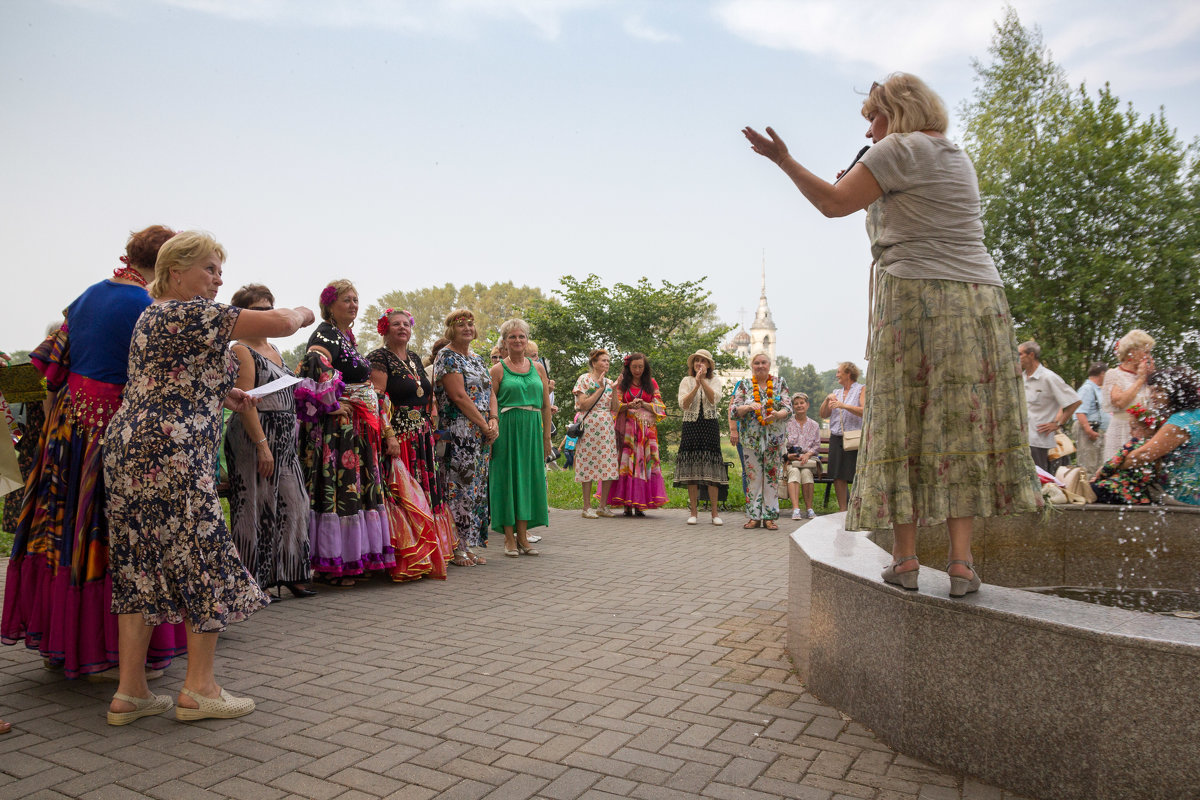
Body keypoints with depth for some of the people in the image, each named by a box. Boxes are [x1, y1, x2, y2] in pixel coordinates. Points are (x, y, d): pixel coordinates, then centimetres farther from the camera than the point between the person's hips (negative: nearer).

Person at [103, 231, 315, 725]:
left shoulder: (153, 315, 20)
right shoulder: (191, 313, -11)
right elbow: (279, 323, -16)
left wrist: (221, 395, 17)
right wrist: (301, 314, 7)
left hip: (128, 447, 10)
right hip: (169, 455, -10)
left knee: (141, 566, 10)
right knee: (205, 561, 0)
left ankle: (129, 693, 16)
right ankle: (199, 688, 8)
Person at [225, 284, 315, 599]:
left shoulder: (274, 350, 18)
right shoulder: (241, 351, -8)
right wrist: (262, 445, -23)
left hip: (283, 440, 9)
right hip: (255, 436, -8)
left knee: (289, 504, 9)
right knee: (256, 508, -3)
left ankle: (289, 575, 18)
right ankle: (255, 581, 6)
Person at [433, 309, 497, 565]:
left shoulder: (477, 359, 19)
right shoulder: (447, 356, -6)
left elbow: (490, 391, 15)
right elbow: (459, 396, -14)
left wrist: (494, 420, -3)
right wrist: (484, 425, -13)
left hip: (482, 433, 8)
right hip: (458, 433, -8)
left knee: (477, 485, 8)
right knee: (459, 486, -7)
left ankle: (470, 544, 14)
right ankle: (456, 548, -1)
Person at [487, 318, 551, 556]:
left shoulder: (538, 368, 11)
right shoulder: (498, 370, 1)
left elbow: (546, 405, 12)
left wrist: (547, 437, 9)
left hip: (532, 429, 4)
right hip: (507, 429, -3)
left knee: (528, 478, 5)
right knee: (507, 478, 0)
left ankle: (523, 536, 13)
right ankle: (509, 538, 7)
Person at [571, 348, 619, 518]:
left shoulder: (608, 381, 15)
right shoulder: (585, 379, -1)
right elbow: (583, 405, -11)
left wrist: (614, 388, 0)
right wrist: (600, 389, -12)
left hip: (607, 426, 6)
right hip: (589, 425, -6)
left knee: (609, 465, 1)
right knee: (589, 464, -5)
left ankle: (603, 506, 10)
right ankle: (587, 507, 2)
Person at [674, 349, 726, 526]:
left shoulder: (715, 381, 10)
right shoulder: (686, 381, 9)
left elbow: (714, 399, -10)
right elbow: (684, 404, -5)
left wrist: (702, 380, -14)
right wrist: (697, 385, -12)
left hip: (710, 426, 0)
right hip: (691, 425, 1)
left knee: (711, 467, -5)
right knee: (691, 468, -2)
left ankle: (715, 512, 0)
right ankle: (693, 511, 4)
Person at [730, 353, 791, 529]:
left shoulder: (780, 382, 6)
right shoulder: (744, 385, 6)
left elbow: (788, 408, -1)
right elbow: (734, 409, -3)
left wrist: (777, 415, -23)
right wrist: (749, 407, -22)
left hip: (775, 438, 0)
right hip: (751, 438, 0)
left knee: (772, 477, 1)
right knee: (753, 477, 0)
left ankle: (769, 516, 8)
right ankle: (754, 516, 8)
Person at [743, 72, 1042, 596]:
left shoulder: (901, 149, -2)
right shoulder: (957, 156, 24)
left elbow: (833, 203, -6)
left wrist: (783, 159, 1)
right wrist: (874, 195, 23)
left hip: (915, 296, -7)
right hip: (980, 297, 7)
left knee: (904, 422, -2)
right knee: (964, 422, 2)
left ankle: (905, 557, 1)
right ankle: (961, 560, 1)